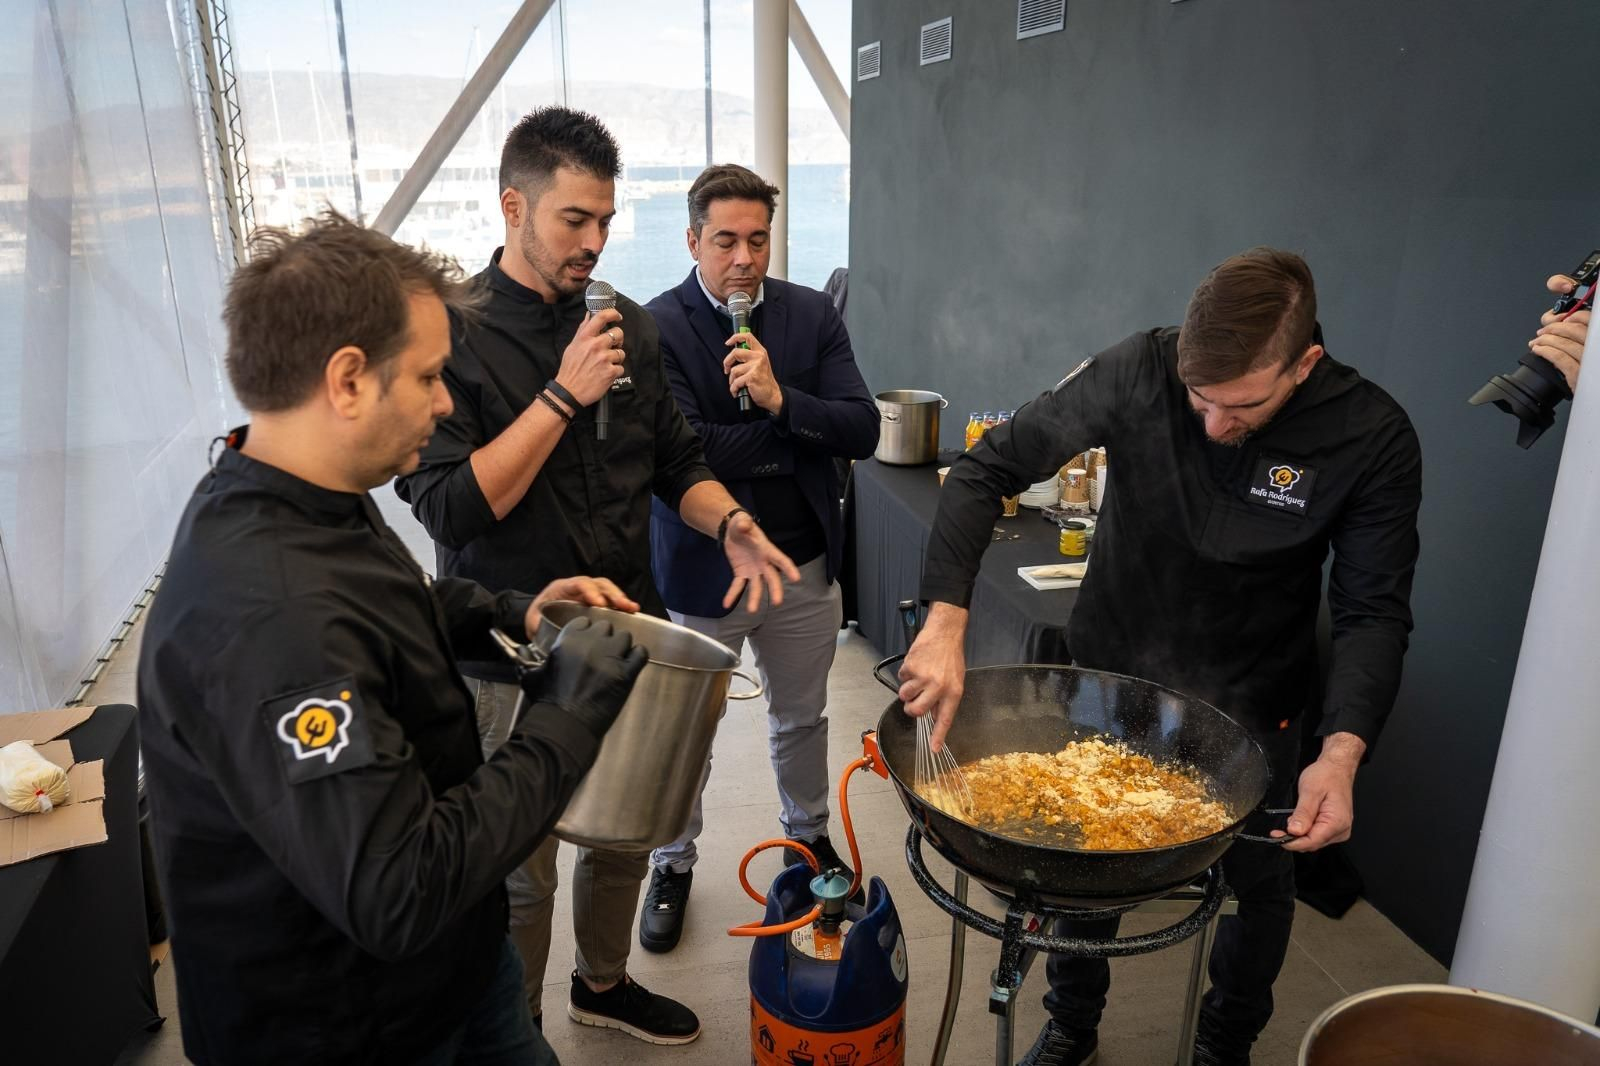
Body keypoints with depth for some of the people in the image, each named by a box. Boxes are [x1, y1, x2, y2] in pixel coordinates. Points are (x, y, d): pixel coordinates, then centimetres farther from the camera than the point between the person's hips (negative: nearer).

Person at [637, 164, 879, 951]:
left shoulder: (813, 314, -1)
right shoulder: (658, 326, -12)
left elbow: (863, 432, -9)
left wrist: (780, 398, -25)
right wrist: (795, 436, -15)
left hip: (806, 564, 3)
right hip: (701, 568, -3)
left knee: (802, 717, 22)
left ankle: (809, 835, 48)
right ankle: (673, 864, 39)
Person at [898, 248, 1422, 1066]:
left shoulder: (1373, 439, -20)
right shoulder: (1138, 372, -22)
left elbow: (1373, 613, -14)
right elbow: (985, 470, -21)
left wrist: (1342, 751, -30)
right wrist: (945, 623, -32)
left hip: (1248, 706, 1)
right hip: (1109, 673, 0)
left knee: (1261, 881, 16)